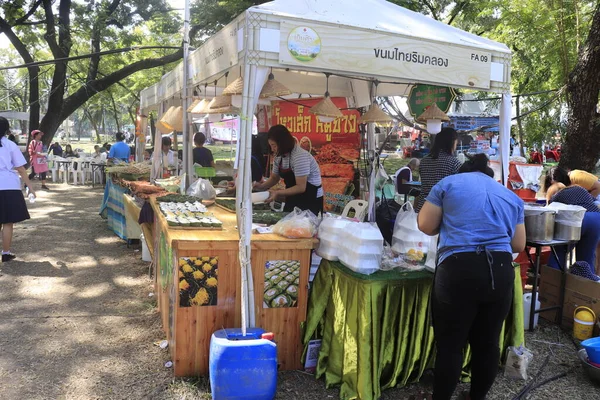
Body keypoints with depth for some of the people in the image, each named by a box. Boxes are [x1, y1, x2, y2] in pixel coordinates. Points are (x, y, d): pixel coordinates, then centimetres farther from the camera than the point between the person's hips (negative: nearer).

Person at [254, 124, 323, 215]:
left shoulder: (300, 156, -24)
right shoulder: (279, 156, 1)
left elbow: (301, 187, -26)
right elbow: (274, 178, 13)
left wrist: (278, 193, -29)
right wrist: (261, 186, -5)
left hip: (310, 200, -7)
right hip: (293, 199, 7)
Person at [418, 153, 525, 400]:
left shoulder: (449, 183, 10)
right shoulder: (511, 196, 21)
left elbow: (426, 225, 4)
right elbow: (519, 245, 21)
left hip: (459, 270, -4)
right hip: (501, 271, 4)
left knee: (450, 345, 5)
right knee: (488, 342, 16)